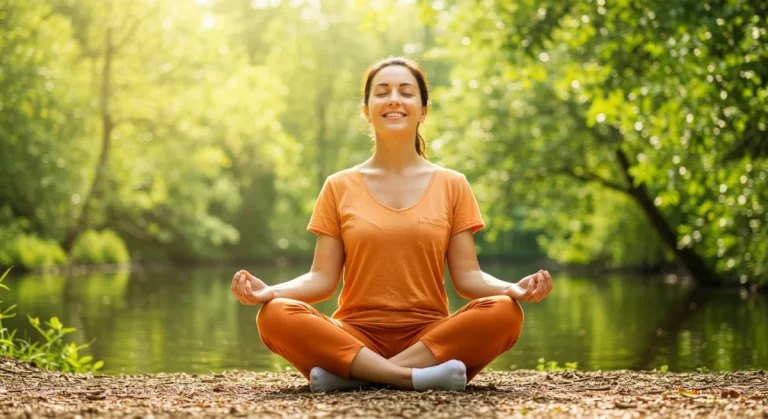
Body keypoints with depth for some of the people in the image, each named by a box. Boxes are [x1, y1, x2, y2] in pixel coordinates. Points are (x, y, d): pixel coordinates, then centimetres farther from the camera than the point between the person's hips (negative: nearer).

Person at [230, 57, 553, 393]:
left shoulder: (452, 186, 10)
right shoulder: (339, 188, 10)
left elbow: (467, 276, 4)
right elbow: (322, 279, 3)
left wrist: (512, 289, -17)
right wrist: (269, 291, -16)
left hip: (429, 337, 1)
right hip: (356, 336, 0)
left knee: (504, 312, -29)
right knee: (275, 315, -28)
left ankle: (352, 375, -27)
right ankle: (413, 376, -32)